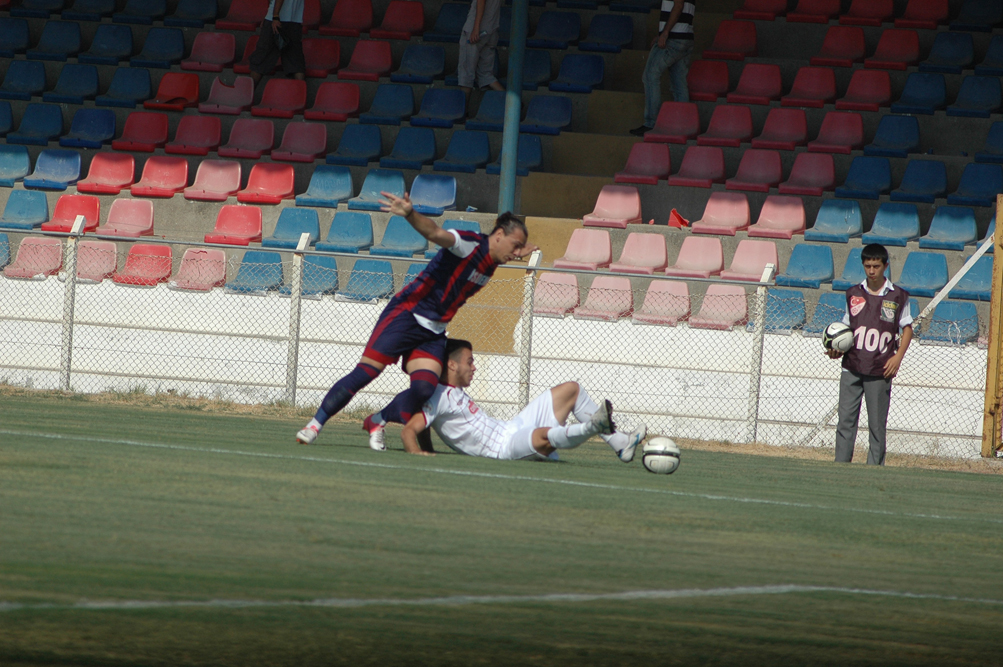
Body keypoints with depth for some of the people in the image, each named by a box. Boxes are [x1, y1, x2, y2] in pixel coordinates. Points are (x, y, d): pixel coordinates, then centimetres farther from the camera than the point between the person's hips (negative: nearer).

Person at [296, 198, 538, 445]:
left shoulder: (492, 264, 8)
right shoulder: (470, 243, -17)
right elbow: (435, 233, -37)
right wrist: (410, 215, -54)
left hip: (434, 332, 7)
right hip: (407, 314, -7)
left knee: (424, 389, -13)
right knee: (365, 373, -11)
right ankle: (315, 424, -1)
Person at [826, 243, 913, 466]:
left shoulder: (898, 297, 2)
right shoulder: (853, 294, 10)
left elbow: (907, 328, 7)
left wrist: (897, 357, -6)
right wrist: (837, 349, 0)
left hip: (880, 370, -3)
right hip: (852, 368, 3)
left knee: (877, 422, 0)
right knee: (846, 419, 0)